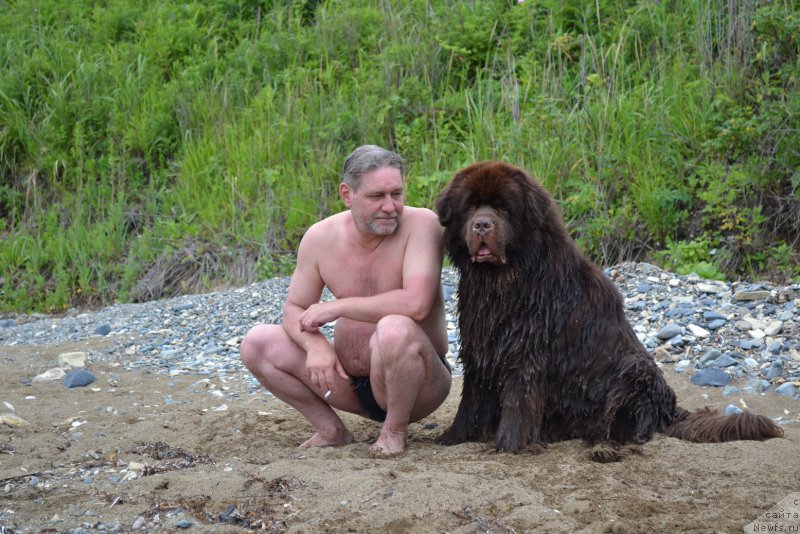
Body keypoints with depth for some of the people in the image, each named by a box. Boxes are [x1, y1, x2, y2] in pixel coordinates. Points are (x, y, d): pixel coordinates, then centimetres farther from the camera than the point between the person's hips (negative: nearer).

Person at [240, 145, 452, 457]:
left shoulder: (421, 224, -19)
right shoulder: (320, 238, -4)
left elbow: (416, 304, -32)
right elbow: (294, 309, 3)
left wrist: (336, 308, -23)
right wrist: (315, 344, -21)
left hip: (414, 384, -5)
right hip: (350, 380, 5)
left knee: (395, 329, -38)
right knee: (257, 343, -8)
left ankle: (395, 429, -10)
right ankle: (332, 431, 5)